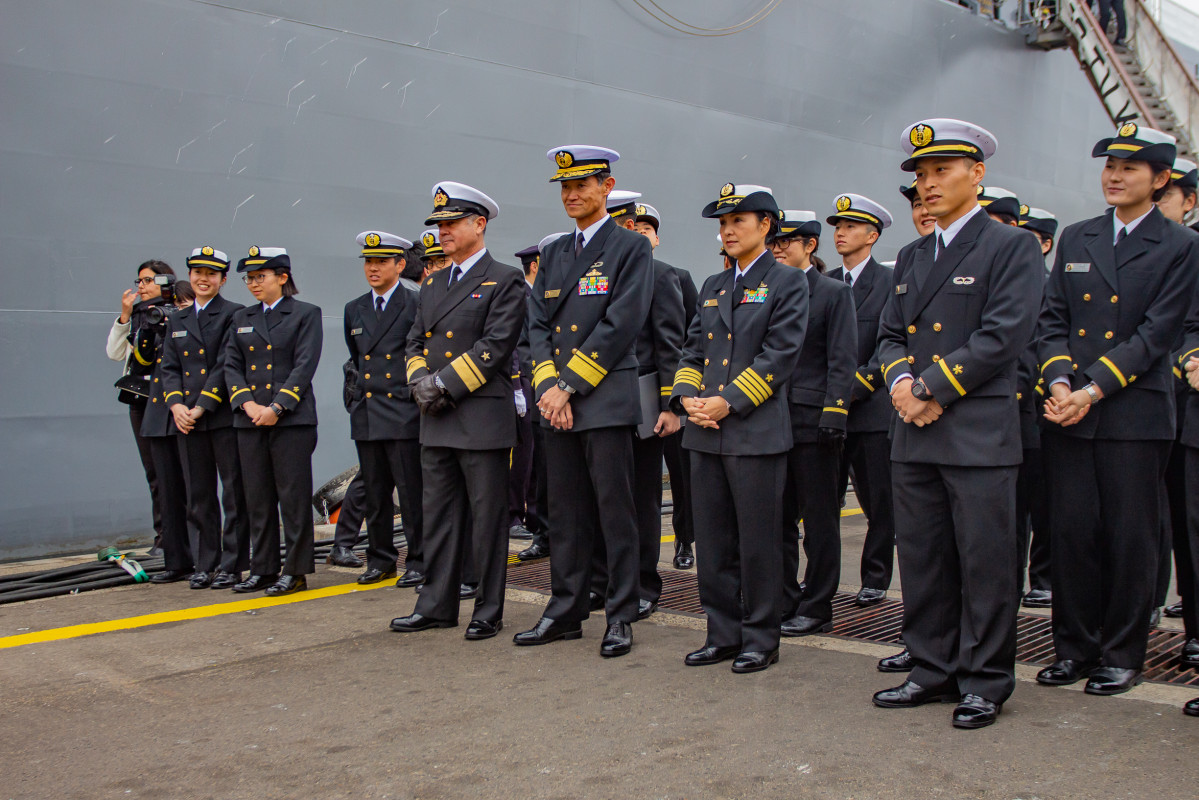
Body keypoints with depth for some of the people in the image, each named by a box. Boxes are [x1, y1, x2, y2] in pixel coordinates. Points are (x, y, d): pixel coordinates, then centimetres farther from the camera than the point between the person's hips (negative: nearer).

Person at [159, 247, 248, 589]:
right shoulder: (178, 320, 17)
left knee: (234, 494, 0)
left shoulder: (234, 314, -2)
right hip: (188, 420, 5)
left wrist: (202, 406, -14)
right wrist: (176, 404, -4)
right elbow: (169, 366, 13)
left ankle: (232, 565, 7)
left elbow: (227, 366, -9)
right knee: (198, 496, 10)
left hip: (224, 417, -5)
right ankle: (205, 565, 18)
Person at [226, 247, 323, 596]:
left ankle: (296, 571, 5)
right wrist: (247, 403, -7)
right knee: (258, 498, 8)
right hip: (250, 422, 5)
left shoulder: (306, 314, 1)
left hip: (292, 420, -5)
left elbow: (305, 366, -8)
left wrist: (277, 407, -16)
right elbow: (231, 366, 10)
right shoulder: (241, 318, 16)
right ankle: (263, 569, 17)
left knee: (293, 496, -2)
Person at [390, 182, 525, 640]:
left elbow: (495, 346, -14)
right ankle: (437, 605, 21)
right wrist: (420, 380, -2)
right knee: (438, 514, 11)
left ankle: (489, 611, 10)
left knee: (487, 517, 1)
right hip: (436, 421, 7)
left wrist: (446, 383, -16)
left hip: (482, 418, -7)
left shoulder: (503, 281, -4)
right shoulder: (431, 285, 19)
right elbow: (416, 341, 18)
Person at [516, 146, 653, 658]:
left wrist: (569, 384, -14)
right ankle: (566, 612, 21)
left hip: (606, 399, -6)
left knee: (615, 513, 0)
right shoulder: (554, 253, 17)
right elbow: (538, 324, 11)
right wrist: (547, 385, -5)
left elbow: (620, 325, -12)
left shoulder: (632, 248, -2)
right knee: (565, 514, 11)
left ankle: (621, 617, 10)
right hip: (558, 404, 6)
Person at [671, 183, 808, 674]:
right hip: (705, 432, 6)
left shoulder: (787, 282, -1)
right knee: (713, 541, 10)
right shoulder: (713, 286, 19)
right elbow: (693, 349, 16)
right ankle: (723, 634, 21)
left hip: (756, 431, -6)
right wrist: (687, 396, -3)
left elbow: (781, 353, -10)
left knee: (758, 542, 1)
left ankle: (760, 638, 13)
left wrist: (729, 401, -16)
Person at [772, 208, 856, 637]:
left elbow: (842, 361, -7)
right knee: (779, 518, 9)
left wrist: (832, 416, -16)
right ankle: (783, 603, 19)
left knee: (819, 521, 3)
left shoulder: (834, 292, -1)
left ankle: (816, 608, 12)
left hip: (812, 421, -5)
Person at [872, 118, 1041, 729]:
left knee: (984, 563, 0)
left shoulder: (1011, 246, -2)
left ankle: (985, 682, 13)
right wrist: (901, 380, -5)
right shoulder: (910, 258, 18)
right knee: (921, 560, 11)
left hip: (978, 433, -6)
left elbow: (1003, 335, -13)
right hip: (914, 434, 6)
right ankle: (933, 671, 23)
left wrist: (930, 386, -14)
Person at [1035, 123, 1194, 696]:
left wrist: (1093, 390, -16)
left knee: (1130, 538, 3)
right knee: (1072, 533, 5)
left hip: (1134, 413, -3)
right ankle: (1074, 648, 18)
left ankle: (1122, 655, 16)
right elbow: (1051, 319, 9)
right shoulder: (1075, 239, 14)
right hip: (1067, 413, 3)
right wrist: (1058, 380, -8)